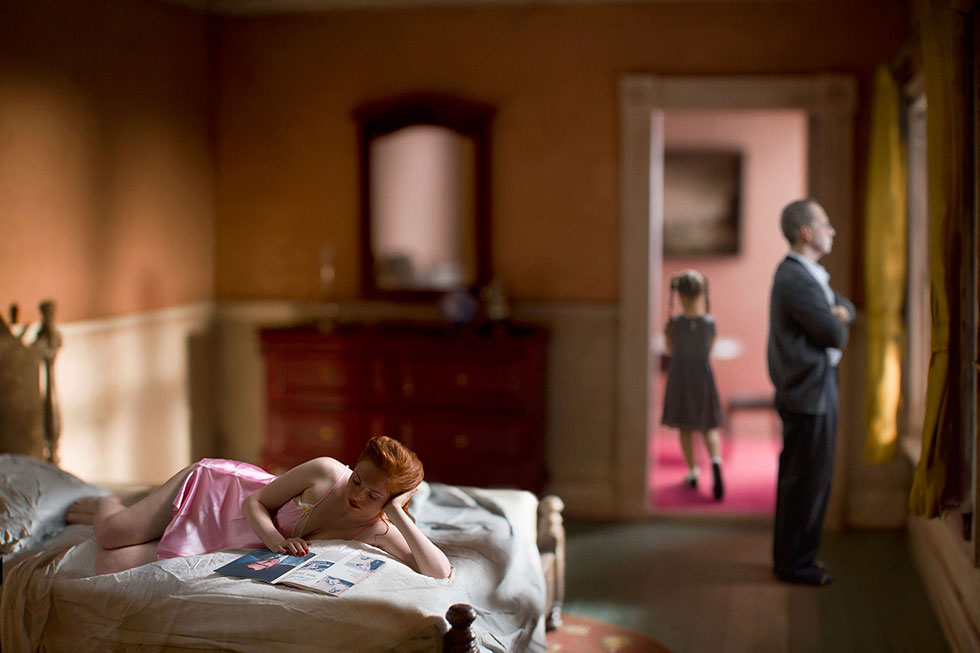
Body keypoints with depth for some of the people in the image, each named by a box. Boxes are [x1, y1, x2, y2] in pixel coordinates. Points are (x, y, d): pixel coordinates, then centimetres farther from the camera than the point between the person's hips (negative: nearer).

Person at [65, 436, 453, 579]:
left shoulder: (381, 532, -25)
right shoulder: (326, 473, -29)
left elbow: (440, 571, -37)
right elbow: (256, 502, -17)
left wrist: (400, 516, -41)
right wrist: (273, 538, -37)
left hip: (232, 548, 2)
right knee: (112, 536, -6)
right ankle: (106, 507, 33)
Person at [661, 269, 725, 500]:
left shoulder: (674, 323, -14)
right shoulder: (710, 322, -11)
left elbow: (671, 351, -1)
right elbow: (709, 350, 2)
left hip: (679, 375, -1)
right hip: (703, 375, 1)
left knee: (685, 428, 13)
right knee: (709, 427, 11)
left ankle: (693, 472, 17)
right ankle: (716, 460, -15)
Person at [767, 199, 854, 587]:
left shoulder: (808, 275, 13)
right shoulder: (796, 279, -21)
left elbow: (845, 307, 18)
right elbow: (835, 336, -22)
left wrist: (840, 311, -6)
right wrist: (837, 325, 2)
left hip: (814, 390, 11)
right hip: (809, 394, -11)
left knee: (801, 477, 18)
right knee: (808, 478, -2)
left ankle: (792, 554, 30)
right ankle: (794, 563, 9)